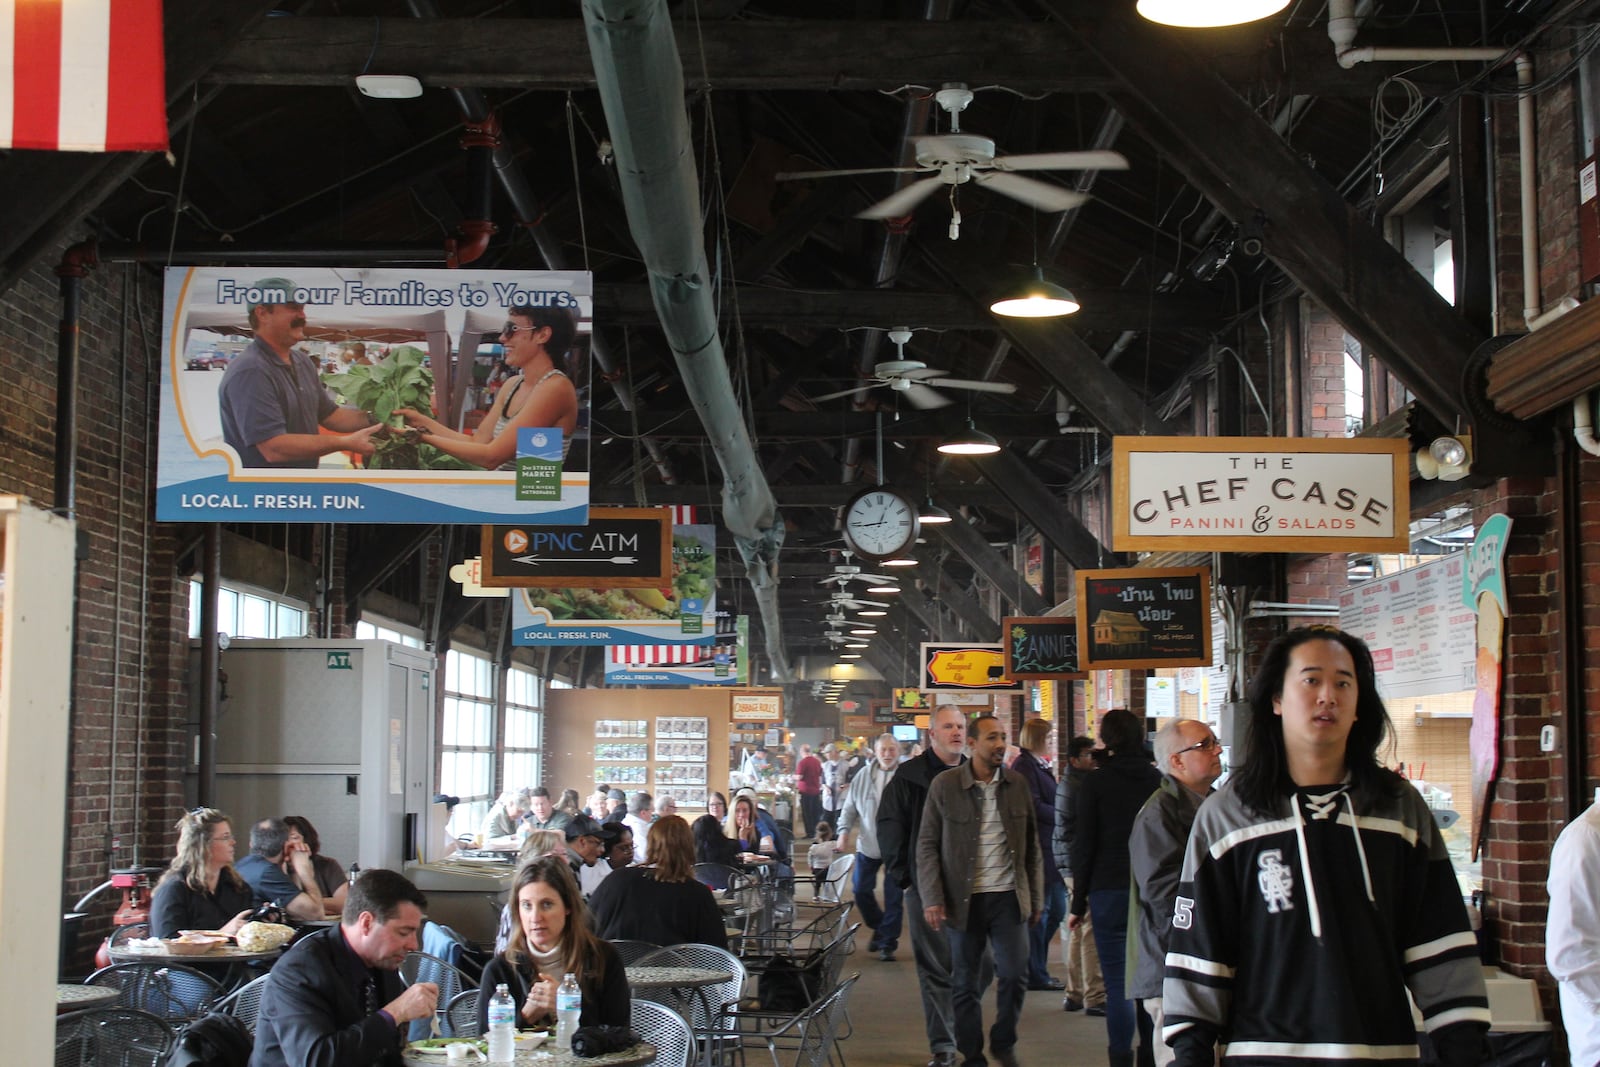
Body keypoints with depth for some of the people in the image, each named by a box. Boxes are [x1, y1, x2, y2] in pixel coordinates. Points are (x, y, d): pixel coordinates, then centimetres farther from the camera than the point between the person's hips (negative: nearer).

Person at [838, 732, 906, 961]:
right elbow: (850, 807, 8)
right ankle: (879, 928, 32)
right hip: (868, 845, 4)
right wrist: (844, 832, -3)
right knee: (860, 890, 8)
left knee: (893, 897, 2)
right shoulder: (863, 776, 2)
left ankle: (888, 943, 13)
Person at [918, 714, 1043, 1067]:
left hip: (1008, 896, 2)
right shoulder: (944, 785, -3)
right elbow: (927, 844, -1)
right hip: (964, 899, -1)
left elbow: (1032, 846, 10)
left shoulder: (1018, 785, 5)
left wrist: (1036, 898, 8)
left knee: (1014, 973, -3)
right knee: (965, 983, 6)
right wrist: (932, 899, -8)